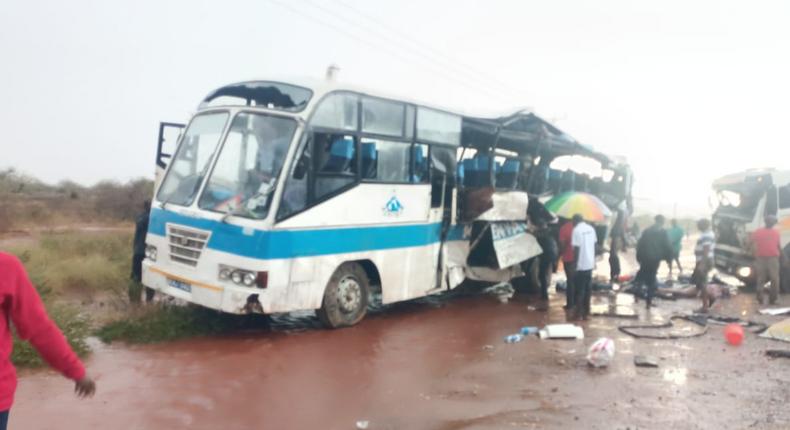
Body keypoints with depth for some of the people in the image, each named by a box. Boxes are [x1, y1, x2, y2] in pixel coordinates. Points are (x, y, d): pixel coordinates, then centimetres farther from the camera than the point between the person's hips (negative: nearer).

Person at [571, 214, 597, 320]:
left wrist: (574, 264, -12)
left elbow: (576, 249, -17)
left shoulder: (576, 230, -14)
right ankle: (586, 312, 19)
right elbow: (594, 245, 13)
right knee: (587, 289, 13)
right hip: (590, 264, 7)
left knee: (579, 289, 0)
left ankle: (578, 313, 4)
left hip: (581, 265, -7)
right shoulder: (591, 228, 8)